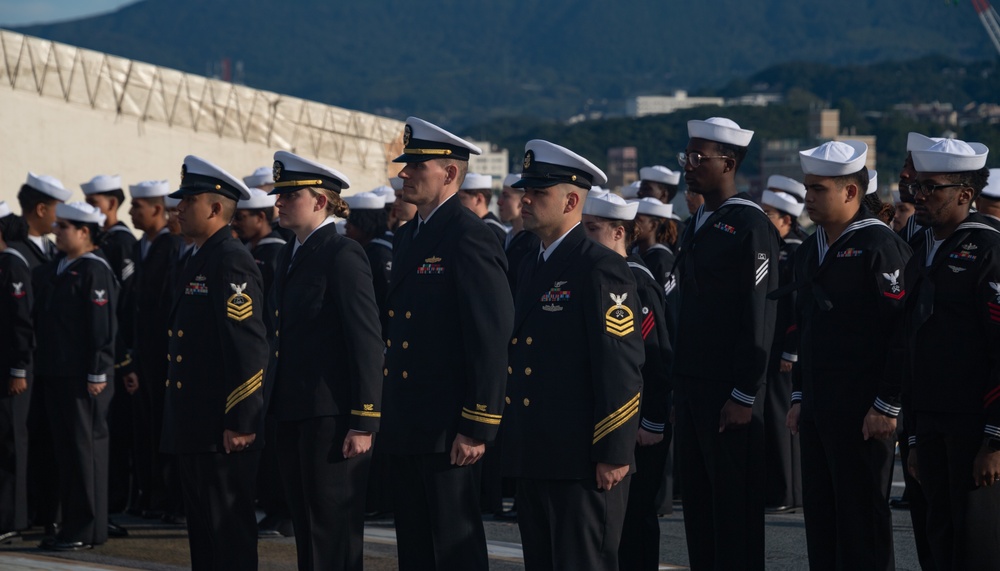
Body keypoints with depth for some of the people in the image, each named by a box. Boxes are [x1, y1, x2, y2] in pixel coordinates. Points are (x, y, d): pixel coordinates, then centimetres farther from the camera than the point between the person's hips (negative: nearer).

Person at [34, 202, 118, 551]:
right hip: (55, 375, 9)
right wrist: (41, 367, 14)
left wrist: (97, 374, -18)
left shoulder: (94, 271, -11)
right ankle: (71, 525, 19)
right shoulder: (52, 271, 14)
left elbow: (103, 326, -16)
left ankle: (87, 531, 3)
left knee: (86, 448, -2)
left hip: (83, 378, -9)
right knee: (65, 449, 12)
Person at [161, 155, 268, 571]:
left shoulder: (231, 261, -14)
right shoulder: (197, 263, 18)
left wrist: (240, 422, -22)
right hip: (195, 428, 11)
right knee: (203, 533, 14)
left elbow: (249, 345, -20)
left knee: (229, 534, -7)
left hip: (223, 431, -11)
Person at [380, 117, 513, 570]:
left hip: (448, 431, -9)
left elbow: (492, 339, -18)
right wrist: (388, 416, 17)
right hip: (406, 430, 9)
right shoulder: (407, 237, 16)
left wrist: (477, 428, -20)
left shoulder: (470, 239, -13)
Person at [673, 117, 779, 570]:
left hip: (730, 392, -8)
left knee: (735, 506, -4)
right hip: (691, 387, 8)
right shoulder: (696, 226, 16)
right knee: (698, 503, 11)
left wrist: (744, 396, -18)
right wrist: (679, 387, 14)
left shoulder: (751, 226, -10)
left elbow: (759, 318, -15)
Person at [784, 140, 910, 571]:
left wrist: (887, 406, -17)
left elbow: (905, 330, -15)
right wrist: (800, 396, 18)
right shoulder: (810, 251, 14)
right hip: (817, 410, 8)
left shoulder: (879, 245, -11)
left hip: (862, 413, -8)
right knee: (820, 517, 10)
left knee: (862, 522, -3)